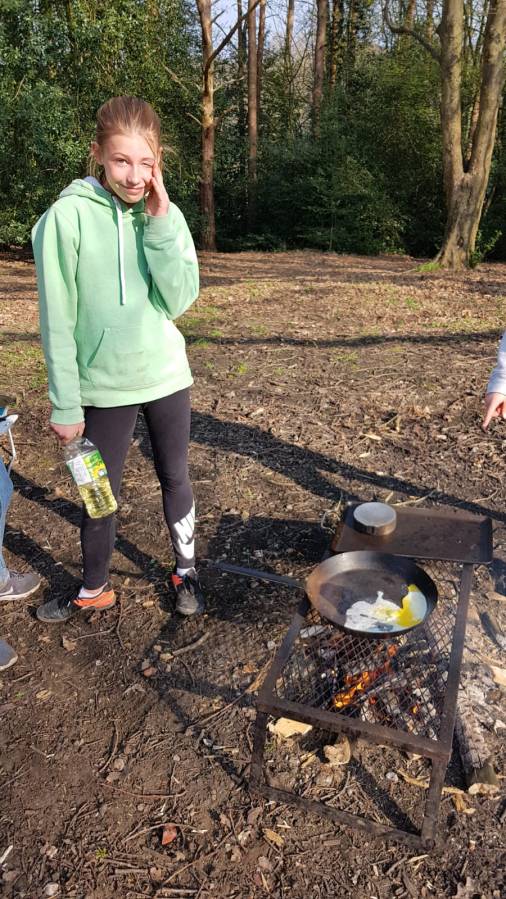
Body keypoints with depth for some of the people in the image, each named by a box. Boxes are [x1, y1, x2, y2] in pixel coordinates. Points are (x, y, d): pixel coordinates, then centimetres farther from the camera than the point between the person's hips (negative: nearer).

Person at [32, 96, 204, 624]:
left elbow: (180, 301, -10)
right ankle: (94, 590, 32)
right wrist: (64, 402, -10)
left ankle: (185, 571, 35)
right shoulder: (68, 215, -11)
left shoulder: (166, 215, -1)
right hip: (102, 385, -2)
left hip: (165, 377, 3)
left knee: (175, 478, 14)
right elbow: (58, 319, -10)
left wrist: (160, 225, -17)